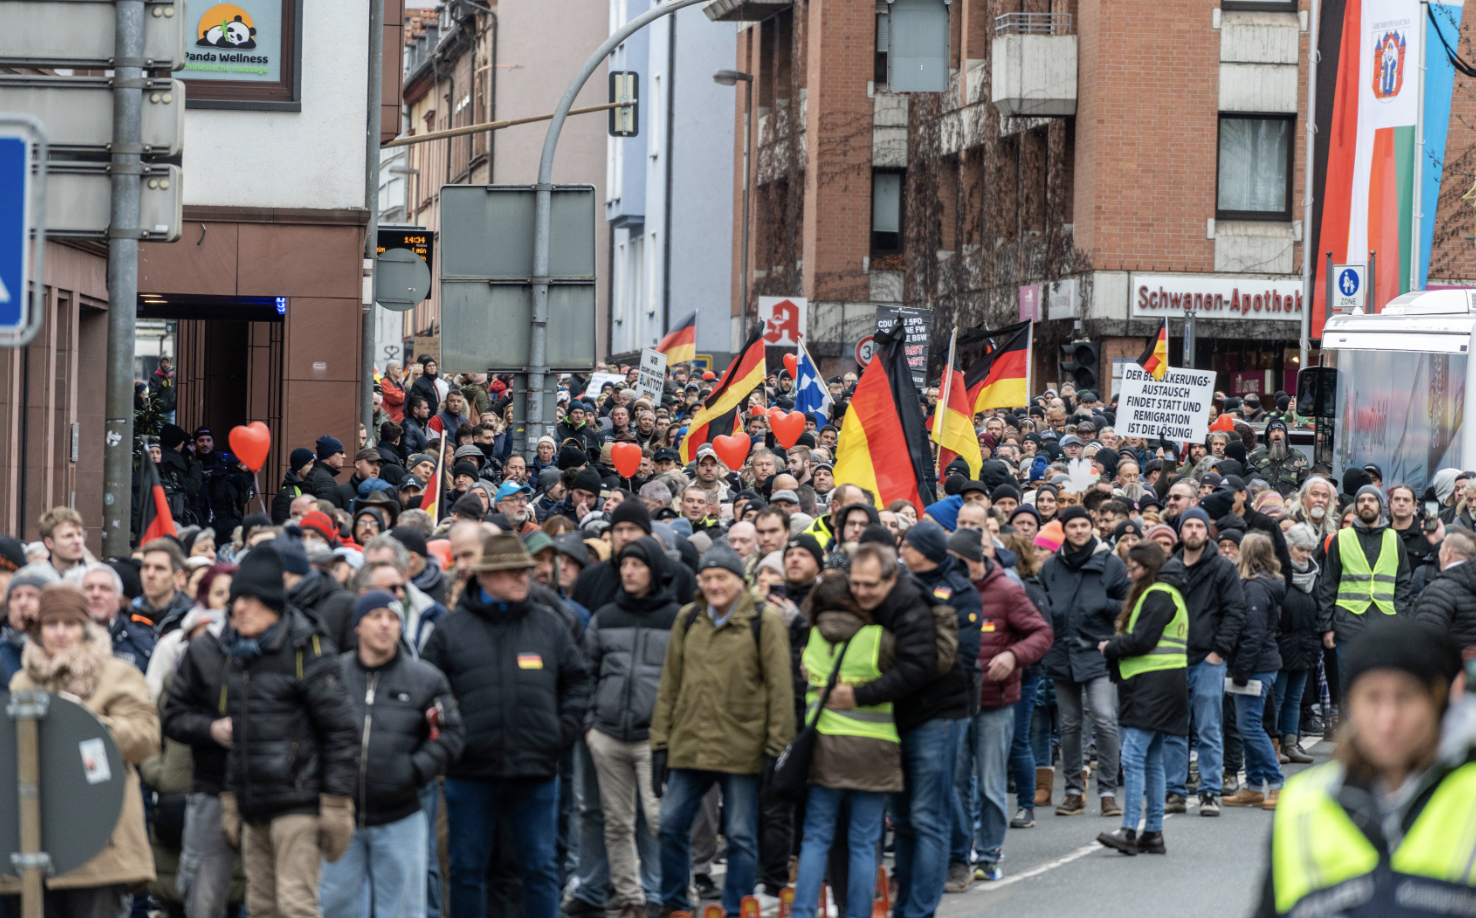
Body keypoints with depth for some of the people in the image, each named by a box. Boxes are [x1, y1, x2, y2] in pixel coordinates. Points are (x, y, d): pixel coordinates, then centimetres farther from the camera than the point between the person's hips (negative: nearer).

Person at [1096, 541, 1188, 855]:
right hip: (1155, 688, 11)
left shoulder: (1158, 596, -10)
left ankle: (1129, 829, -20)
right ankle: (1153, 833, 11)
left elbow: (1143, 640, -17)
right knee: (1152, 760, 10)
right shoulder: (1162, 594, 23)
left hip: (1153, 686, -11)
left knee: (1133, 756, -15)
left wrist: (1110, 648, -3)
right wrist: (1115, 644, 5)